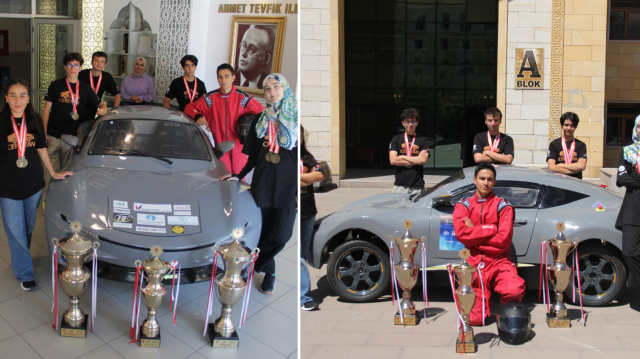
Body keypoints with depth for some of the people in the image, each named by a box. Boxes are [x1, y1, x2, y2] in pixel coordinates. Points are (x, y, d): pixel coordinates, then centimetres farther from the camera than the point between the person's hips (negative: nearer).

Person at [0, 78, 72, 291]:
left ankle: (21, 259, 40)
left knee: (28, 229, 18)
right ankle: (24, 273, 15)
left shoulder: (35, 120, 0)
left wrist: (53, 173, 13)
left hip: (33, 185, 4)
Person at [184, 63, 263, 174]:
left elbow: (261, 111, 5)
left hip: (238, 147, -1)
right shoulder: (211, 98, 1)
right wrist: (198, 116, -14)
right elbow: (190, 108, 6)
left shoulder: (243, 98, -3)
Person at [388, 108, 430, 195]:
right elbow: (393, 160, -3)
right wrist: (415, 161, -4)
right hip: (400, 185, 0)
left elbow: (423, 160, -6)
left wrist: (403, 157, -2)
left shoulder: (423, 140, 9)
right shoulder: (396, 139, 10)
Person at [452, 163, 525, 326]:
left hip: (498, 262, -1)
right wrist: (490, 229, -9)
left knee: (514, 290, -33)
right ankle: (485, 302, 27)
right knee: (474, 319, -9)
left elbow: (503, 240, -9)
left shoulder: (503, 206, 3)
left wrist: (474, 232, -6)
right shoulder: (463, 205, 8)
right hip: (473, 263, 1)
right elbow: (460, 233, -10)